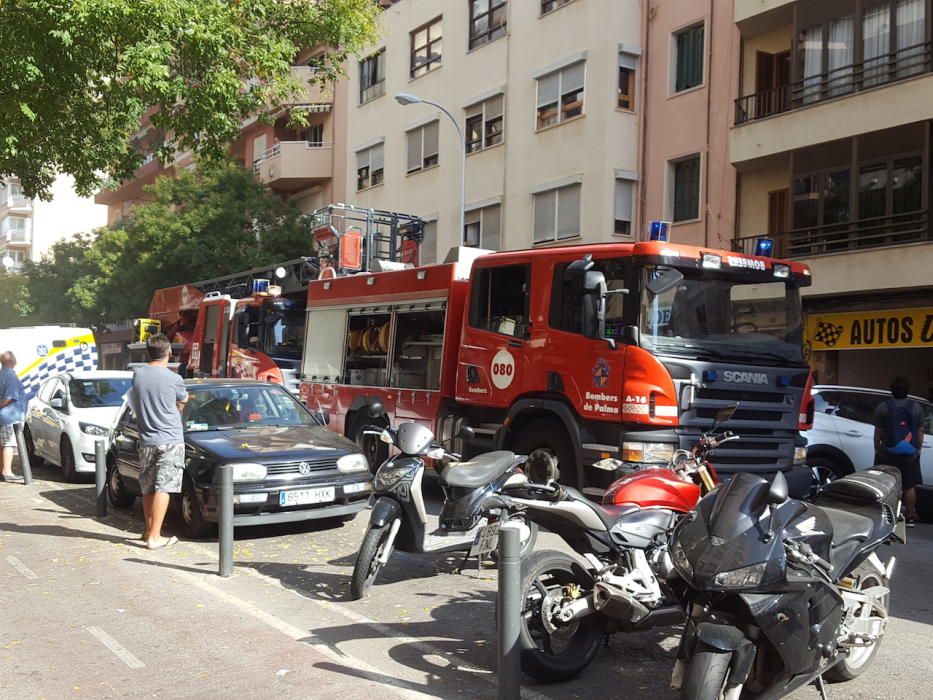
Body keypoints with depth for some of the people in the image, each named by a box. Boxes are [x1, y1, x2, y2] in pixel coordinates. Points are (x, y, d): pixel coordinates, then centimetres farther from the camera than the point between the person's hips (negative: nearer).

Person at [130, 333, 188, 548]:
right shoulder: (174, 379, -10)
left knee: (148, 488, 15)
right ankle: (155, 536, -8)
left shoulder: (137, 375, 2)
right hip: (170, 440, -5)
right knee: (163, 488, -5)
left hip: (146, 440, 5)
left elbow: (136, 403, 13)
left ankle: (149, 530, 24)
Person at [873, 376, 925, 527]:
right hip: (910, 454, 2)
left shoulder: (883, 407, -7)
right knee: (909, 486, 8)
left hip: (888, 454, -2)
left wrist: (877, 449, 7)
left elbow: (878, 432, -4)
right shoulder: (916, 407, 0)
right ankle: (910, 517, 12)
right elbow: (920, 431, 4)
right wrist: (918, 448, 14)